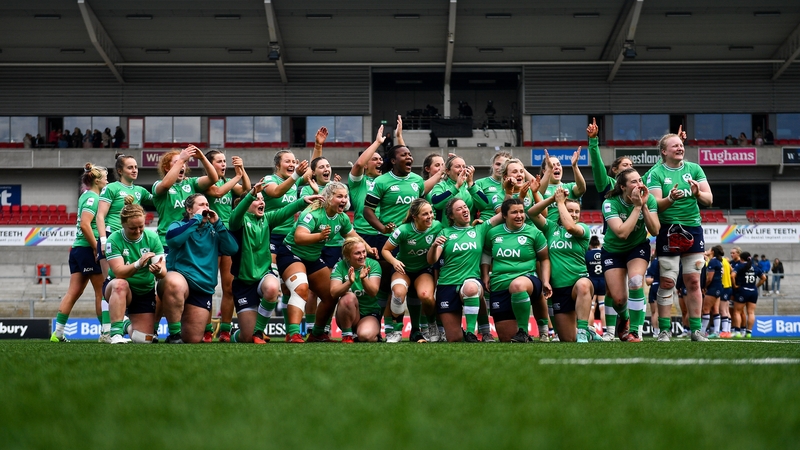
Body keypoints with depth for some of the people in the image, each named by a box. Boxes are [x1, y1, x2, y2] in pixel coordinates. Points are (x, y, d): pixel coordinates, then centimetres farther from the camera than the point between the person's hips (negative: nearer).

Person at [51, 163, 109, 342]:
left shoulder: (86, 196, 16)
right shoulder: (93, 198, -11)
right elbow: (85, 225, -22)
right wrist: (96, 248, -18)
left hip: (78, 248, 9)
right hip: (88, 249, -9)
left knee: (73, 292, 6)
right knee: (102, 292, 0)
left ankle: (58, 333, 3)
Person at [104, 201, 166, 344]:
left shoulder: (152, 237, -10)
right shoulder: (114, 240, -17)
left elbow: (163, 273, -14)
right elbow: (119, 272, -28)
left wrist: (159, 270, -39)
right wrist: (138, 264, -46)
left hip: (145, 293, 3)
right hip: (117, 289, -3)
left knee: (144, 340, -4)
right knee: (120, 284, -40)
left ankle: (128, 325, 33)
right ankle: (116, 334, -33)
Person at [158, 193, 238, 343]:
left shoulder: (213, 231, 15)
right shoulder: (179, 225, 6)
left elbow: (232, 249, 1)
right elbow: (172, 238, -19)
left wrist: (217, 224, -1)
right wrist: (197, 219, -11)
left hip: (203, 288, 4)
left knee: (193, 340, -3)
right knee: (174, 283, -43)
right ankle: (174, 335, -27)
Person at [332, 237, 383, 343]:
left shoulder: (373, 264, -5)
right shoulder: (340, 266, -6)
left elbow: (373, 292, -17)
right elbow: (333, 293, -20)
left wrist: (363, 279, -37)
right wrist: (349, 282, -38)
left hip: (370, 314, 0)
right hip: (347, 315, 0)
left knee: (366, 336, -31)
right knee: (349, 297, -32)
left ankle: (375, 334, 7)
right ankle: (347, 335, -14)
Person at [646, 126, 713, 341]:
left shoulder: (694, 169, 5)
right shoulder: (656, 173, -3)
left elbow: (709, 199, 0)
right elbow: (655, 203, -12)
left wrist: (698, 194, -21)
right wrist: (670, 199, -31)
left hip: (693, 229, 3)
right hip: (668, 231, -3)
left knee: (693, 281, 5)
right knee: (667, 282, -2)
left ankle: (696, 329, 10)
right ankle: (664, 331, 4)